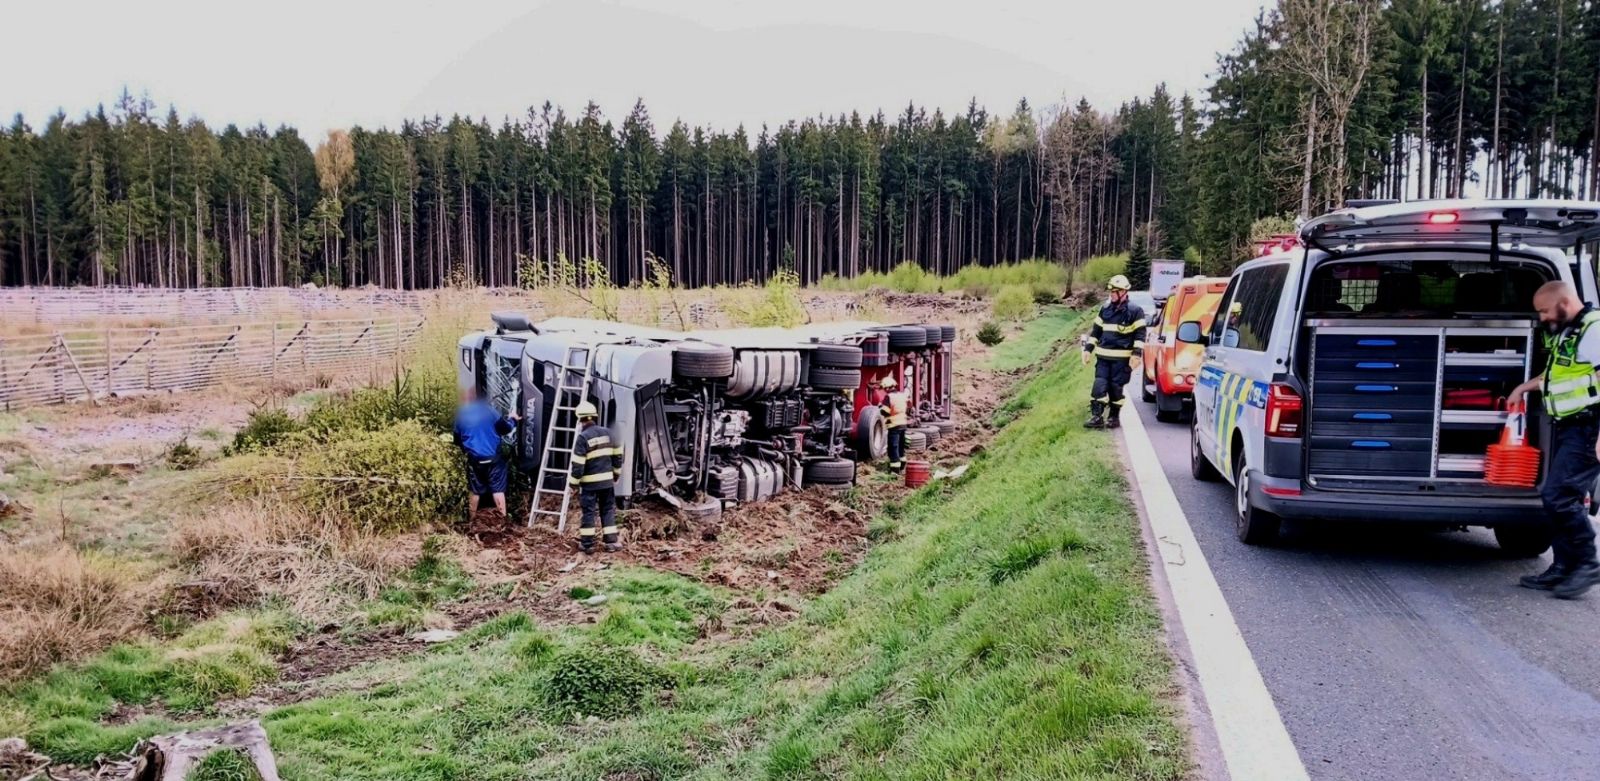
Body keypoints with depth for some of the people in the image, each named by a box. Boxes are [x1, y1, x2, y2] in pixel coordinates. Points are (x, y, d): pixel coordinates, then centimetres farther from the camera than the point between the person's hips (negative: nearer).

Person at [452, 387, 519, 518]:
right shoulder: (486, 409, -8)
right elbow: (505, 427, -6)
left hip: (474, 460, 2)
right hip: (493, 458, -2)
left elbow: (457, 440, 12)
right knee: (498, 490, 4)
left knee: (474, 491, 16)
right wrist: (512, 420, 14)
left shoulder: (460, 415, 1)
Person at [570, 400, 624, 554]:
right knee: (608, 510, 12)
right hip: (607, 479, 4)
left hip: (589, 482, -4)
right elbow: (617, 454, 9)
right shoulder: (607, 432, 3)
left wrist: (574, 482, -4)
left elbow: (578, 463, -14)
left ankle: (587, 544, 8)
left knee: (588, 511, 4)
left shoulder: (583, 437, -13)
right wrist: (616, 472, 22)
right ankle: (612, 542, 10)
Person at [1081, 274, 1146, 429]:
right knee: (1099, 385, -3)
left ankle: (1114, 417, 14)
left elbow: (1139, 334, -7)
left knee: (1116, 387, 1)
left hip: (1122, 358, -4)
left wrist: (1136, 354, -15)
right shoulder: (1105, 309, 10)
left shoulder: (1135, 311, -6)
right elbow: (1096, 330, 16)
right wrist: (1088, 349, 10)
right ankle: (1096, 416, -1)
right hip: (1103, 356, 4)